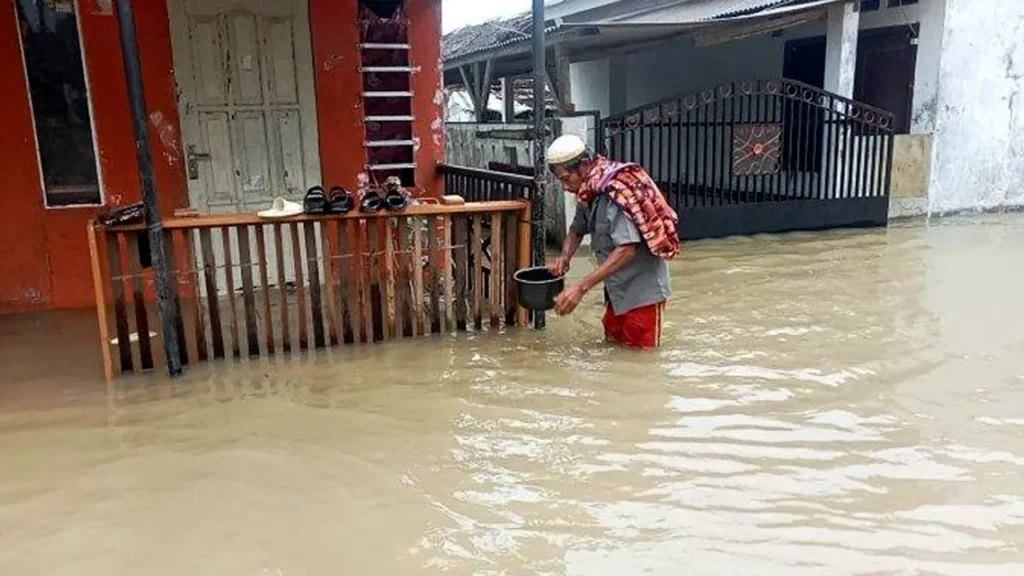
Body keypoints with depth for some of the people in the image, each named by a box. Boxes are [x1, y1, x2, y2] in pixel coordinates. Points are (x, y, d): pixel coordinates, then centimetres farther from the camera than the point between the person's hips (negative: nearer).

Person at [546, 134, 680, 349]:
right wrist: (564, 258, -4)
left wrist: (581, 288, -37)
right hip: (618, 286, 9)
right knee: (614, 340, 18)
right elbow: (577, 229, 18)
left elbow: (626, 249, -33)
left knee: (638, 348, 0)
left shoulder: (616, 192, -26)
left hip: (642, 286, -9)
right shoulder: (589, 193, 1)